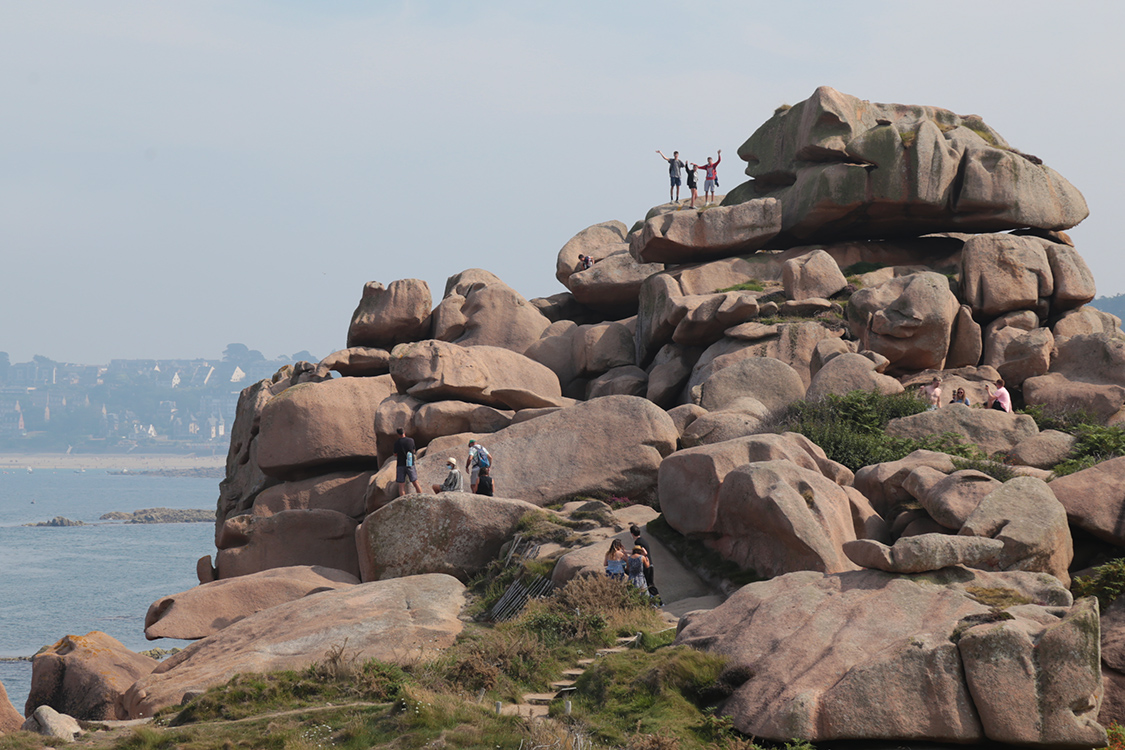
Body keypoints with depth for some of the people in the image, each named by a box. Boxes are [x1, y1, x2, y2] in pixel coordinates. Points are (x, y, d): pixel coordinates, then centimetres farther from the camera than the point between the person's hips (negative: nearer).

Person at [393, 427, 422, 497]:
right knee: (415, 483, 10)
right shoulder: (411, 440, -3)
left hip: (400, 465, -2)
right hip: (411, 465, 2)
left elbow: (395, 454, 3)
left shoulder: (397, 442, -9)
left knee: (401, 485, 1)